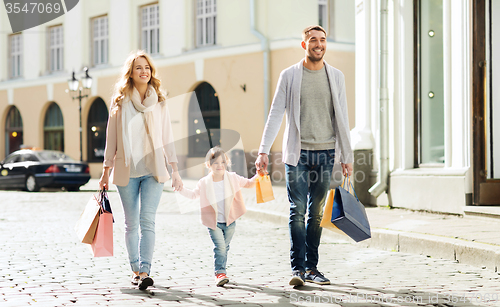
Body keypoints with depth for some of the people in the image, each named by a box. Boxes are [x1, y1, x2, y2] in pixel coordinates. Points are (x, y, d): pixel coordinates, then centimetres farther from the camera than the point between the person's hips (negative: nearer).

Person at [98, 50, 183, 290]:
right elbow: (111, 138, 8)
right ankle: (136, 270, 17)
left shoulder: (159, 102, 9)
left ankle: (145, 272, -17)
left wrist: (175, 170, 5)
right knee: (131, 223, 5)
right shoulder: (120, 101, 5)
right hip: (126, 171, 0)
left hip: (153, 170, 0)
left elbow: (167, 137, 10)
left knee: (147, 220, -13)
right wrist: (106, 171, 6)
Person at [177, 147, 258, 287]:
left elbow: (248, 183, 7)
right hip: (213, 221, -2)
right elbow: (193, 194, 9)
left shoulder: (233, 178, -3)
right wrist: (181, 189, -4)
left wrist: (257, 177, -10)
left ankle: (220, 272, 26)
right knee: (219, 246, -15)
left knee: (225, 247, 12)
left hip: (229, 221, 2)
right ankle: (220, 273, -14)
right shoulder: (204, 183, -4)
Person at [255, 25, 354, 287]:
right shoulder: (289, 76, 3)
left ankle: (311, 267, 13)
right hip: (298, 153, -2)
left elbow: (342, 118, 10)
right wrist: (263, 150, -9)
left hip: (325, 153, 2)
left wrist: (347, 156, 6)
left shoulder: (336, 77, 9)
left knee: (316, 213, 6)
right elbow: (275, 114, -1)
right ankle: (297, 268, -4)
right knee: (297, 211, -6)